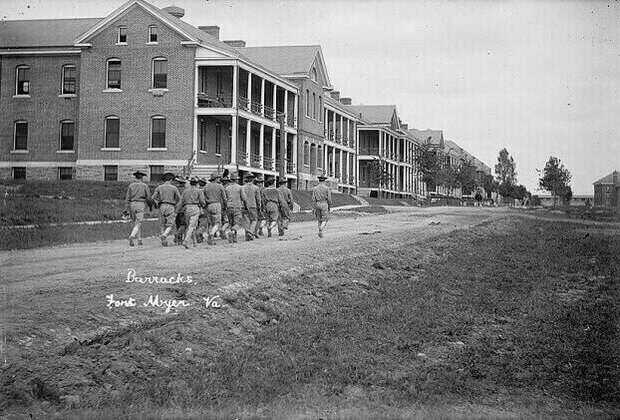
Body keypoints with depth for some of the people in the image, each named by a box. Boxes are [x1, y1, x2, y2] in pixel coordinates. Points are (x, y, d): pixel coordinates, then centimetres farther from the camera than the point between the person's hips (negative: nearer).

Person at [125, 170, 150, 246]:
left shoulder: (131, 185, 4)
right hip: (141, 205, -3)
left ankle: (139, 240, 16)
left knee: (136, 222, 15)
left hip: (132, 204, 3)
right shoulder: (144, 186, -1)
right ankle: (132, 236, -27)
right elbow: (148, 197, 0)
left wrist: (127, 206, 3)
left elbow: (127, 196, 1)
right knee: (138, 223, -5)